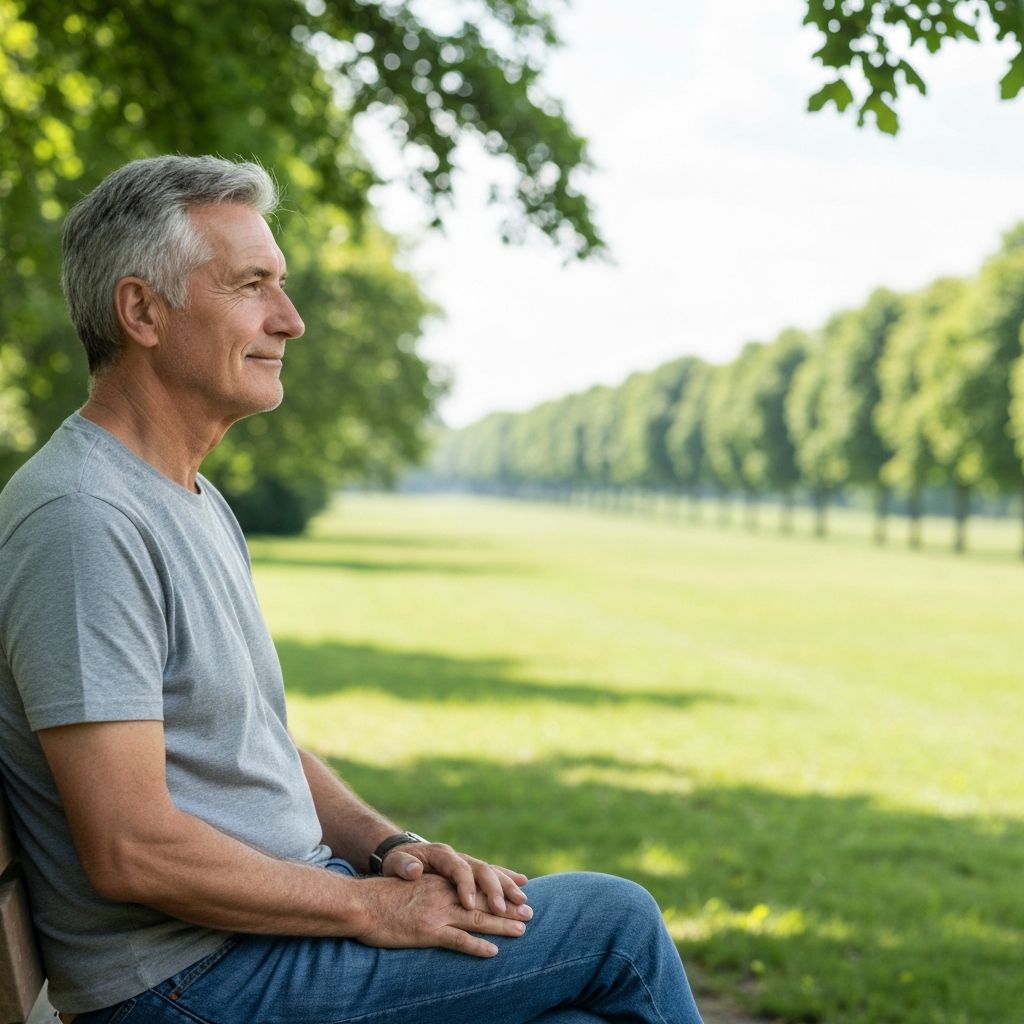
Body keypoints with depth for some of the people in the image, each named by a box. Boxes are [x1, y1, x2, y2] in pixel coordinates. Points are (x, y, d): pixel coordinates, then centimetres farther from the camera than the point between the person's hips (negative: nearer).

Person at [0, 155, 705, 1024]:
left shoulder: (196, 500, 14)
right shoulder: (83, 518, -19)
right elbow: (132, 851, -24)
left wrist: (387, 846, 2)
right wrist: (368, 905, -15)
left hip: (285, 910, 9)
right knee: (616, 921, -7)